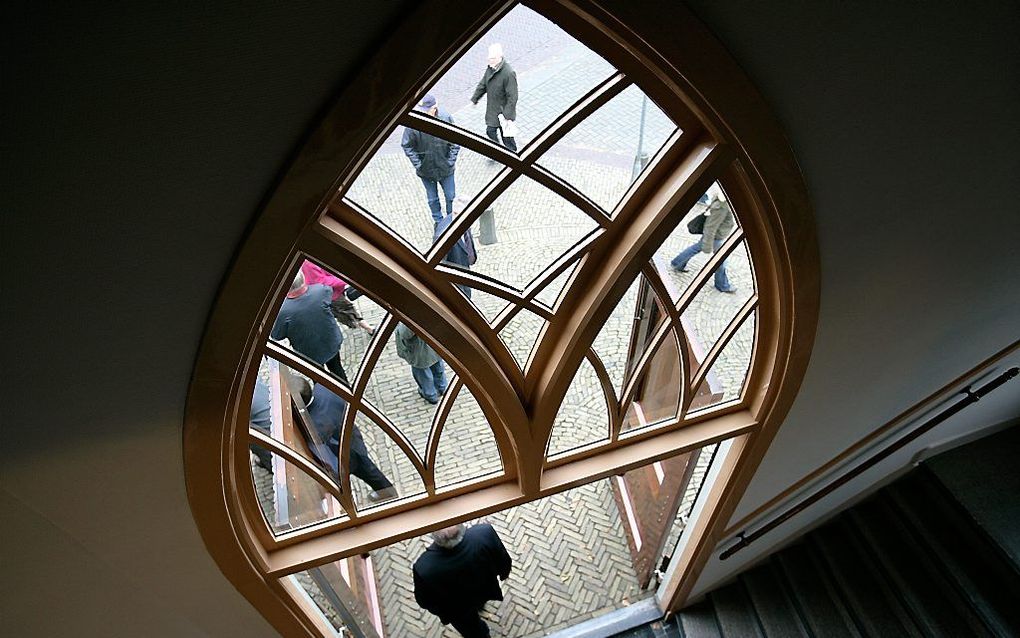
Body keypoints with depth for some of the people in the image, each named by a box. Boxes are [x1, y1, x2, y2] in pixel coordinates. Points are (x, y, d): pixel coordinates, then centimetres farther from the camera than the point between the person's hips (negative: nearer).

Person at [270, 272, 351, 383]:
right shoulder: (320, 290, -26)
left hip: (311, 354, -3)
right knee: (336, 368, 30)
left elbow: (276, 336, -16)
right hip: (332, 343, 3)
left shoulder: (284, 311, -34)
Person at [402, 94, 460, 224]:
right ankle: (438, 222, 40)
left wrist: (451, 162, -11)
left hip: (446, 169, 0)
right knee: (432, 199, 17)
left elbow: (455, 142, -6)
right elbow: (407, 146, -9)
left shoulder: (446, 119, -17)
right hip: (426, 170, 0)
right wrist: (418, 164, -13)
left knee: (451, 196, 17)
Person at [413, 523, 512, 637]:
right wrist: (504, 573, 6)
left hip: (458, 610, -2)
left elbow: (425, 602, -19)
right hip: (484, 590, 3)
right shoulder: (485, 533, -41)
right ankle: (479, 604, 69)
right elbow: (504, 562, -18)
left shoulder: (423, 568, -42)